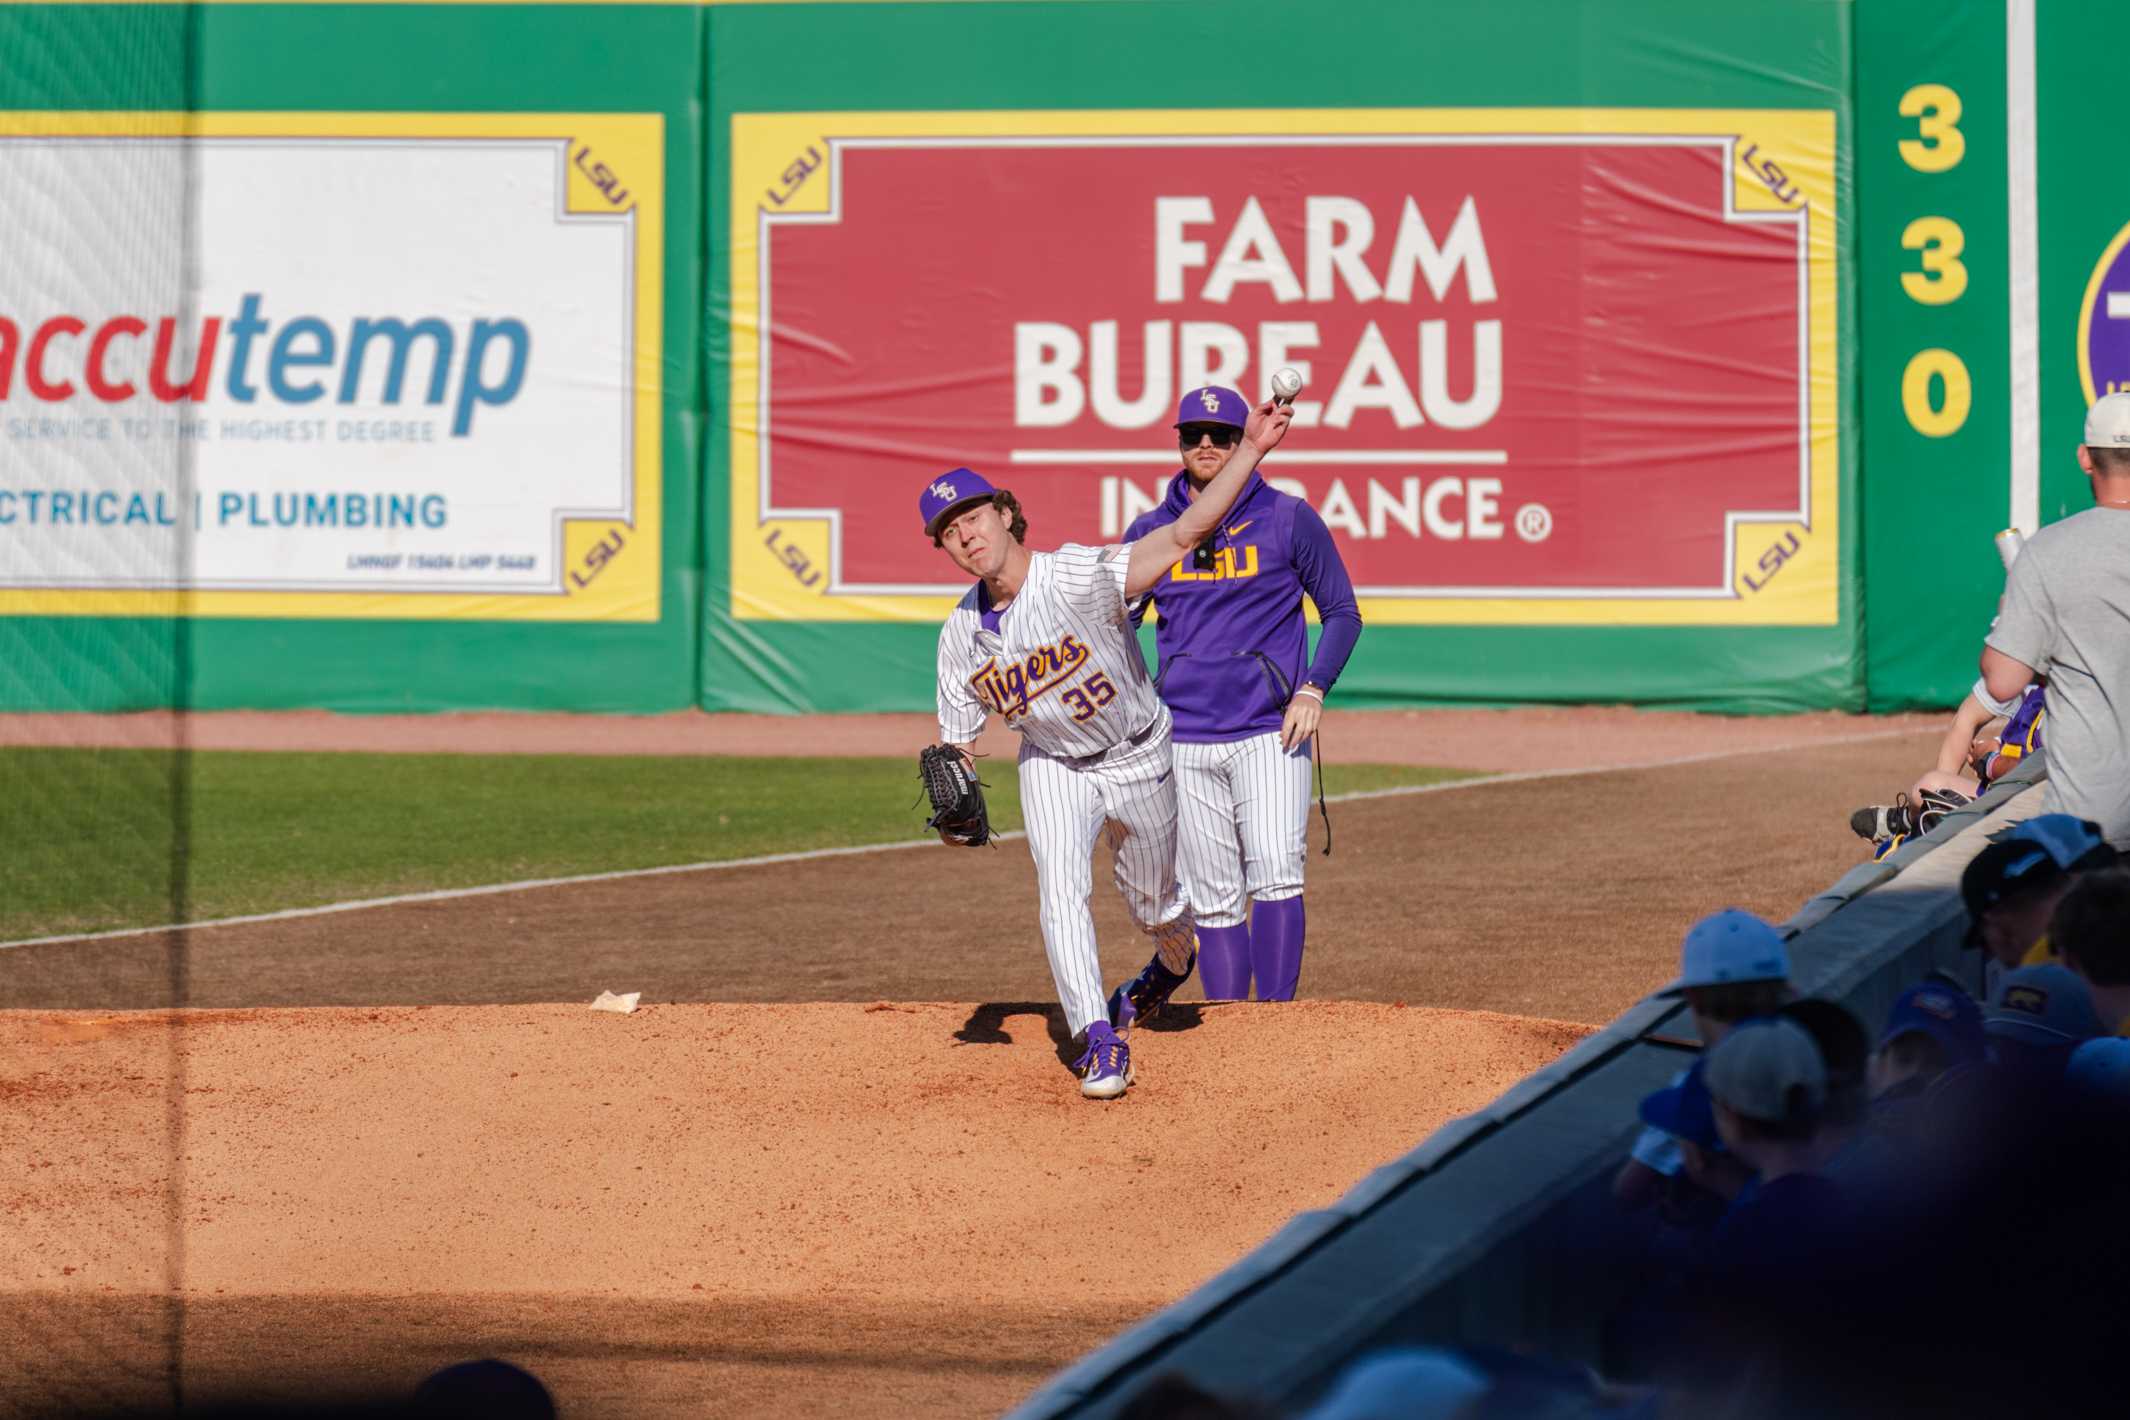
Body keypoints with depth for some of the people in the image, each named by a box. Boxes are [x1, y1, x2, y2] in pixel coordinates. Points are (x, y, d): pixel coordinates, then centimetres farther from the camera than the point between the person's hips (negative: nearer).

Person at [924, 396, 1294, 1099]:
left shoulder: (1079, 577, -30)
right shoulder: (961, 635, -14)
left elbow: (1183, 535, -41)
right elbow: (955, 737, -3)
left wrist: (1250, 450, -53)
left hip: (1139, 758, -2)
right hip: (1052, 766, 2)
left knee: (1152, 901, 16)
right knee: (1061, 889, -20)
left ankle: (1175, 957, 52)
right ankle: (1099, 1042, -16)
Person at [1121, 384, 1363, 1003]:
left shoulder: (1288, 519, 1)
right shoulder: (1151, 531, 10)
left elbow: (1342, 612, 7)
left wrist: (1313, 691, -8)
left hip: (1269, 734, -3)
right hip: (1182, 740, 3)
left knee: (1276, 878, -19)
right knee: (1212, 903, 4)